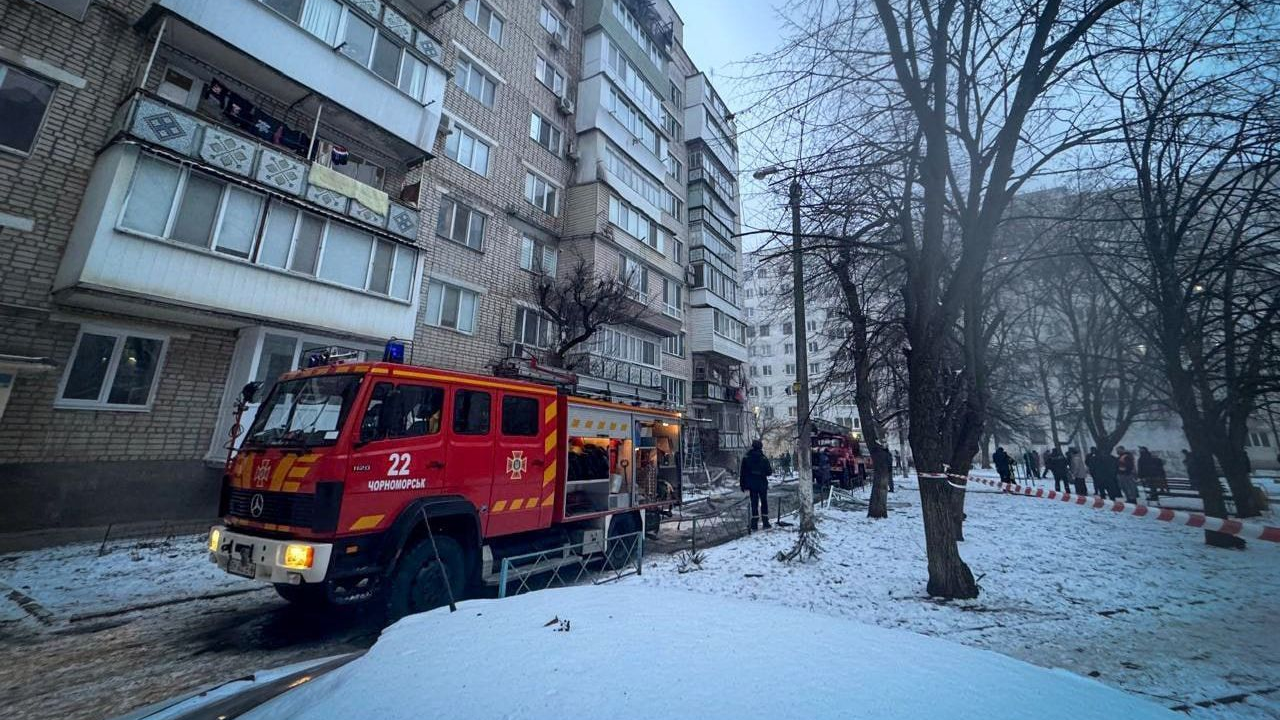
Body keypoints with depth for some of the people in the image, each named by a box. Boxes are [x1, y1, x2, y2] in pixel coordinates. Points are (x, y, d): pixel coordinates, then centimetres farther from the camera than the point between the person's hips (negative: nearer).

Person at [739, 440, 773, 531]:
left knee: (754, 503, 8)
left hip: (751, 484, 1)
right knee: (764, 502, 13)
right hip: (762, 484, -1)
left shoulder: (746, 458, -4)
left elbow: (742, 472, -2)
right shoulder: (764, 458, -10)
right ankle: (765, 523, 15)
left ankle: (754, 524, 7)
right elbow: (769, 472, -5)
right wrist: (771, 468, 17)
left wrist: (742, 485, 4)